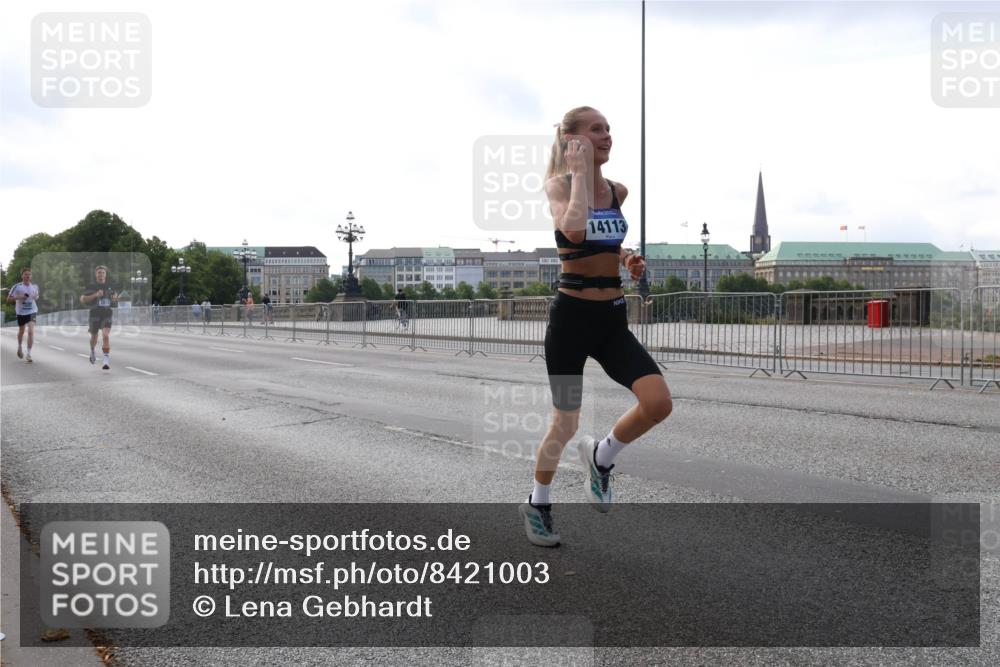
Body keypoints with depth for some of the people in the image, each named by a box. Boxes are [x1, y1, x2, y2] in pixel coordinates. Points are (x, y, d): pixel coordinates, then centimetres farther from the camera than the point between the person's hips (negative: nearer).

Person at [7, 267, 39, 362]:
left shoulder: (34, 286, 2)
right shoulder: (17, 286, -8)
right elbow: (8, 299, -4)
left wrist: (36, 297, -3)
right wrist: (18, 297, -20)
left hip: (32, 311, 0)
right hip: (21, 312, 0)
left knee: (31, 331, -16)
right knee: (21, 331, 18)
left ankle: (29, 354, -13)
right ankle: (19, 347, 48)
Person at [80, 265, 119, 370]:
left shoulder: (110, 286, 7)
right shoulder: (91, 287, -2)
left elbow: (115, 299, 24)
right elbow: (82, 300, -9)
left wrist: (115, 297, 0)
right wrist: (95, 295, -20)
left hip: (107, 314, 0)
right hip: (95, 314, 0)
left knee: (106, 335, -18)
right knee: (94, 337, 14)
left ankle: (107, 360, -19)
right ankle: (92, 351, 49)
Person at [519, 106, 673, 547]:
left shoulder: (618, 191, 8)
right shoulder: (558, 184, -8)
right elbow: (573, 231, -31)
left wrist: (627, 260, 8)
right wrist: (579, 170, -20)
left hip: (613, 317, 5)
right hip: (572, 314, -5)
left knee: (659, 403, -12)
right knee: (565, 423, 4)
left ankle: (600, 457, 16)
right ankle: (537, 503, 29)